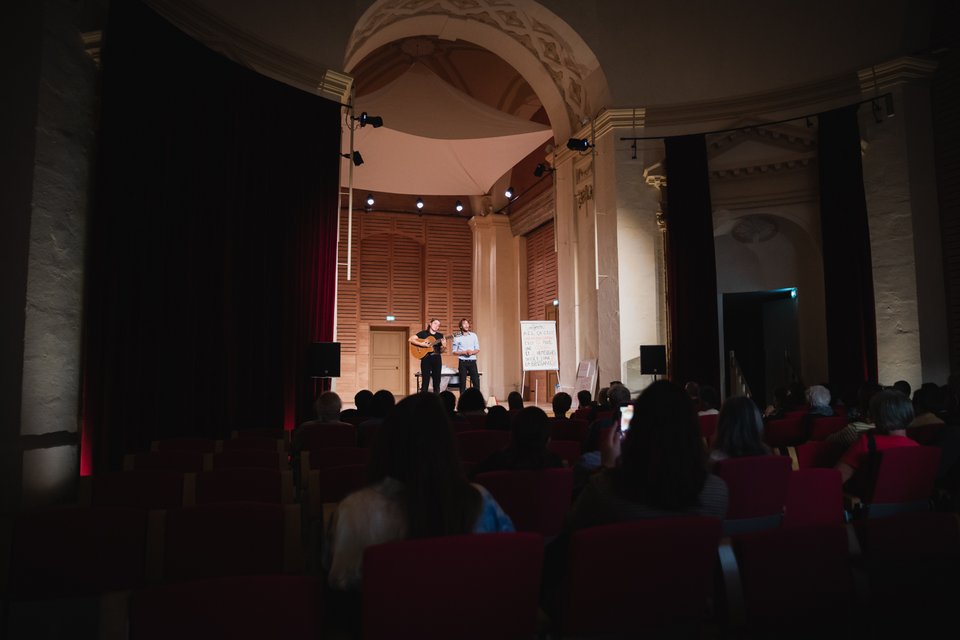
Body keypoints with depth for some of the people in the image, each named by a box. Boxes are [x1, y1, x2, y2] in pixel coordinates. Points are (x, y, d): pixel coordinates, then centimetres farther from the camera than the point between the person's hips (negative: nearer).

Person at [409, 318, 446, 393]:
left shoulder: (440, 335, 12)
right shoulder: (423, 333, 2)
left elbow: (441, 351, 10)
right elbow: (410, 339, -6)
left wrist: (444, 346, -12)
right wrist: (421, 344, -16)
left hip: (437, 358, 3)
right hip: (426, 358, -3)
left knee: (437, 381, 5)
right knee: (425, 381, -3)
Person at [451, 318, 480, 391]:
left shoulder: (473, 335, 7)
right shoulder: (457, 337, 1)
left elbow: (477, 349, 7)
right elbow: (454, 352, 1)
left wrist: (472, 352, -13)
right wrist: (464, 352, -14)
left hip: (472, 361, 2)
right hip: (462, 362, -2)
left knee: (476, 381, -3)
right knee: (462, 382, 0)